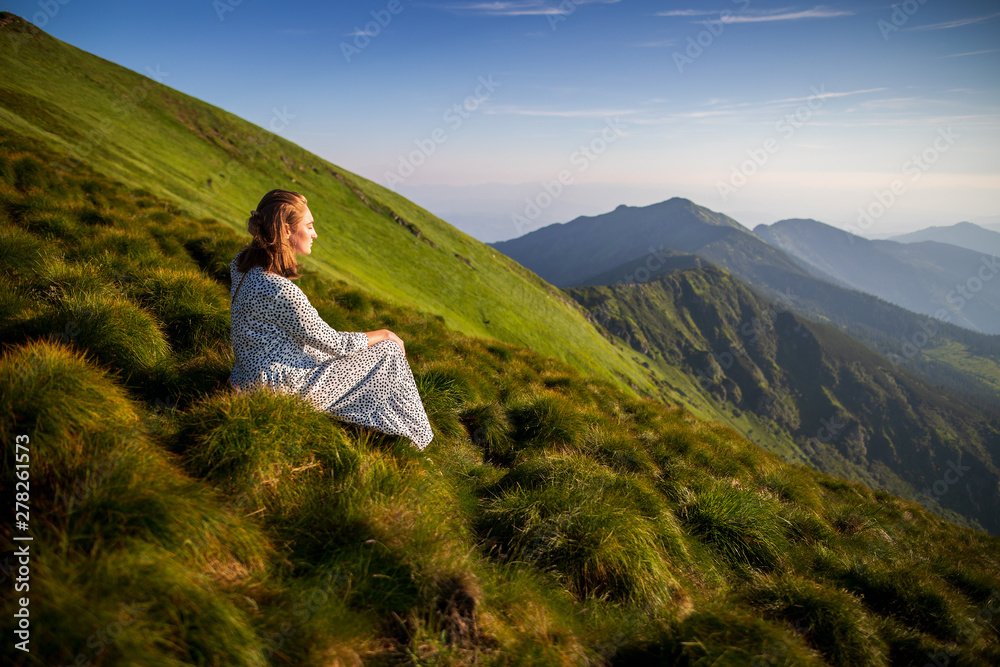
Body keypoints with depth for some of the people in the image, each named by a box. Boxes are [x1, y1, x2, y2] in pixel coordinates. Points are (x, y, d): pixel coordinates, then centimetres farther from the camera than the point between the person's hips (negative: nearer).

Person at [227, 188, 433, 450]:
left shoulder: (242, 265, -3)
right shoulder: (281, 291, -30)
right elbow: (335, 344, -19)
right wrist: (383, 335, -4)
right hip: (287, 388, -10)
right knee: (388, 352, 3)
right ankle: (412, 444, 22)